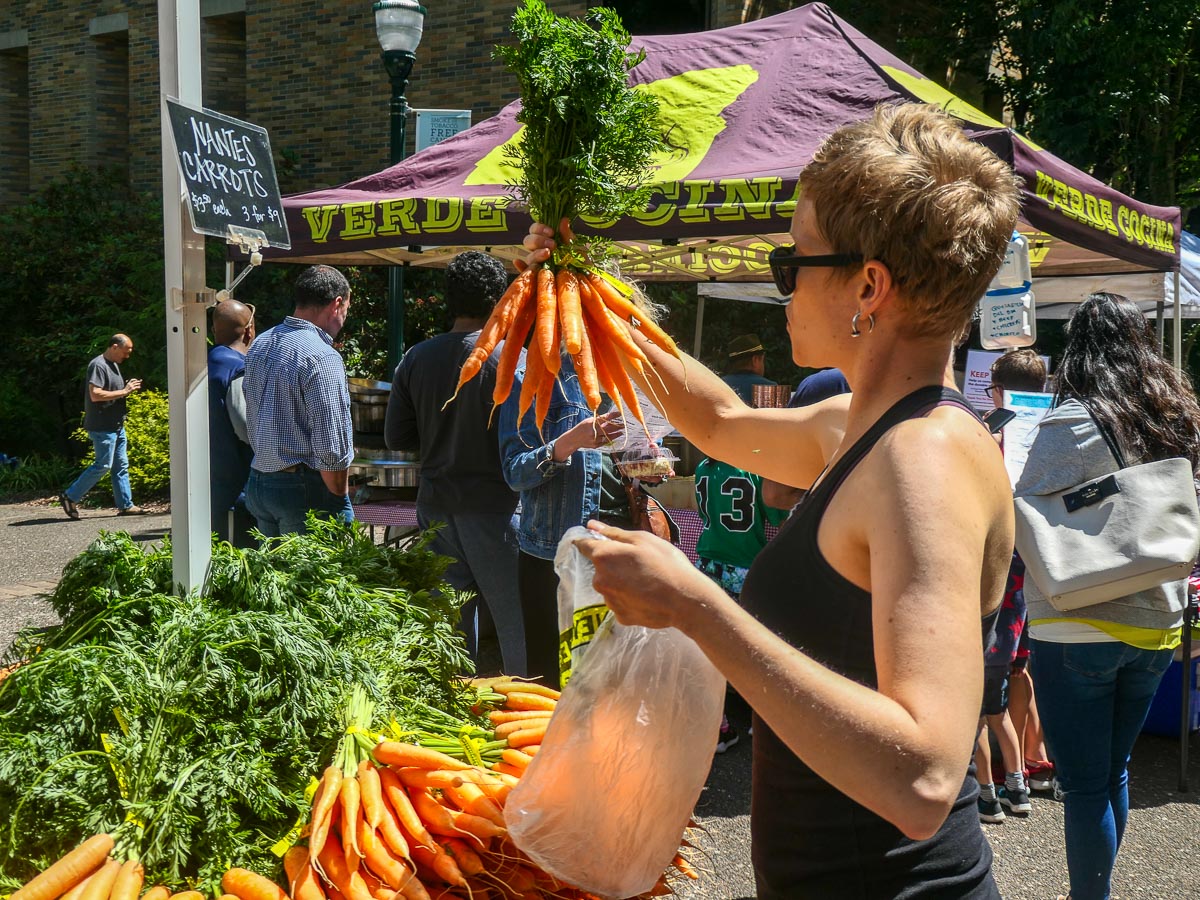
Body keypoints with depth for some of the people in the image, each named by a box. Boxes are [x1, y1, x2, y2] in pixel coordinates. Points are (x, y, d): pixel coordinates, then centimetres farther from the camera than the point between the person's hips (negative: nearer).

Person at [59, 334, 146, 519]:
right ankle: (70, 497, 3)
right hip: (102, 426, -10)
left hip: (116, 425, 10)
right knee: (103, 465, -7)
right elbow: (95, 395, -24)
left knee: (121, 465, 8)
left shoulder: (113, 365, 16)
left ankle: (125, 505, 11)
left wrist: (128, 388, 6)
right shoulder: (98, 366, -15)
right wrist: (124, 391, -19)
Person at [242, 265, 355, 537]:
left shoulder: (259, 346, 10)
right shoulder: (322, 358, -17)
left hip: (257, 481, 8)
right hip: (304, 489, -8)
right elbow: (331, 446, -19)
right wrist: (341, 499, -8)